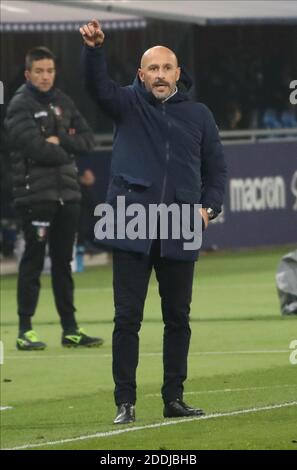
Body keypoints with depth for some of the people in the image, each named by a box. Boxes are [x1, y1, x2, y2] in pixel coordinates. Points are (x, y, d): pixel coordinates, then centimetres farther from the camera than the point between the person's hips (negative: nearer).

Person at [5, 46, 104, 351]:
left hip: (67, 194, 6)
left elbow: (87, 139, 8)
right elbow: (35, 147, -19)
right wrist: (65, 152, -4)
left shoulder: (63, 103, 14)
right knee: (33, 261, -4)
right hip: (35, 195, -6)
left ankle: (70, 329, 16)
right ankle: (25, 330, 0)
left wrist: (59, 141, -9)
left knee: (63, 262, 11)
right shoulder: (20, 106, -7)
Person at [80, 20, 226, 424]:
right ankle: (125, 402, -1)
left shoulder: (198, 115, 12)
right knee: (127, 317, -4)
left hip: (180, 235, 2)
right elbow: (98, 86, -13)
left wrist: (209, 207, 0)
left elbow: (216, 168, 16)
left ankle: (174, 399, 17)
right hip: (132, 231, -2)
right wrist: (94, 50, -31)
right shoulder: (128, 104, 6)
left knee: (178, 318, 8)